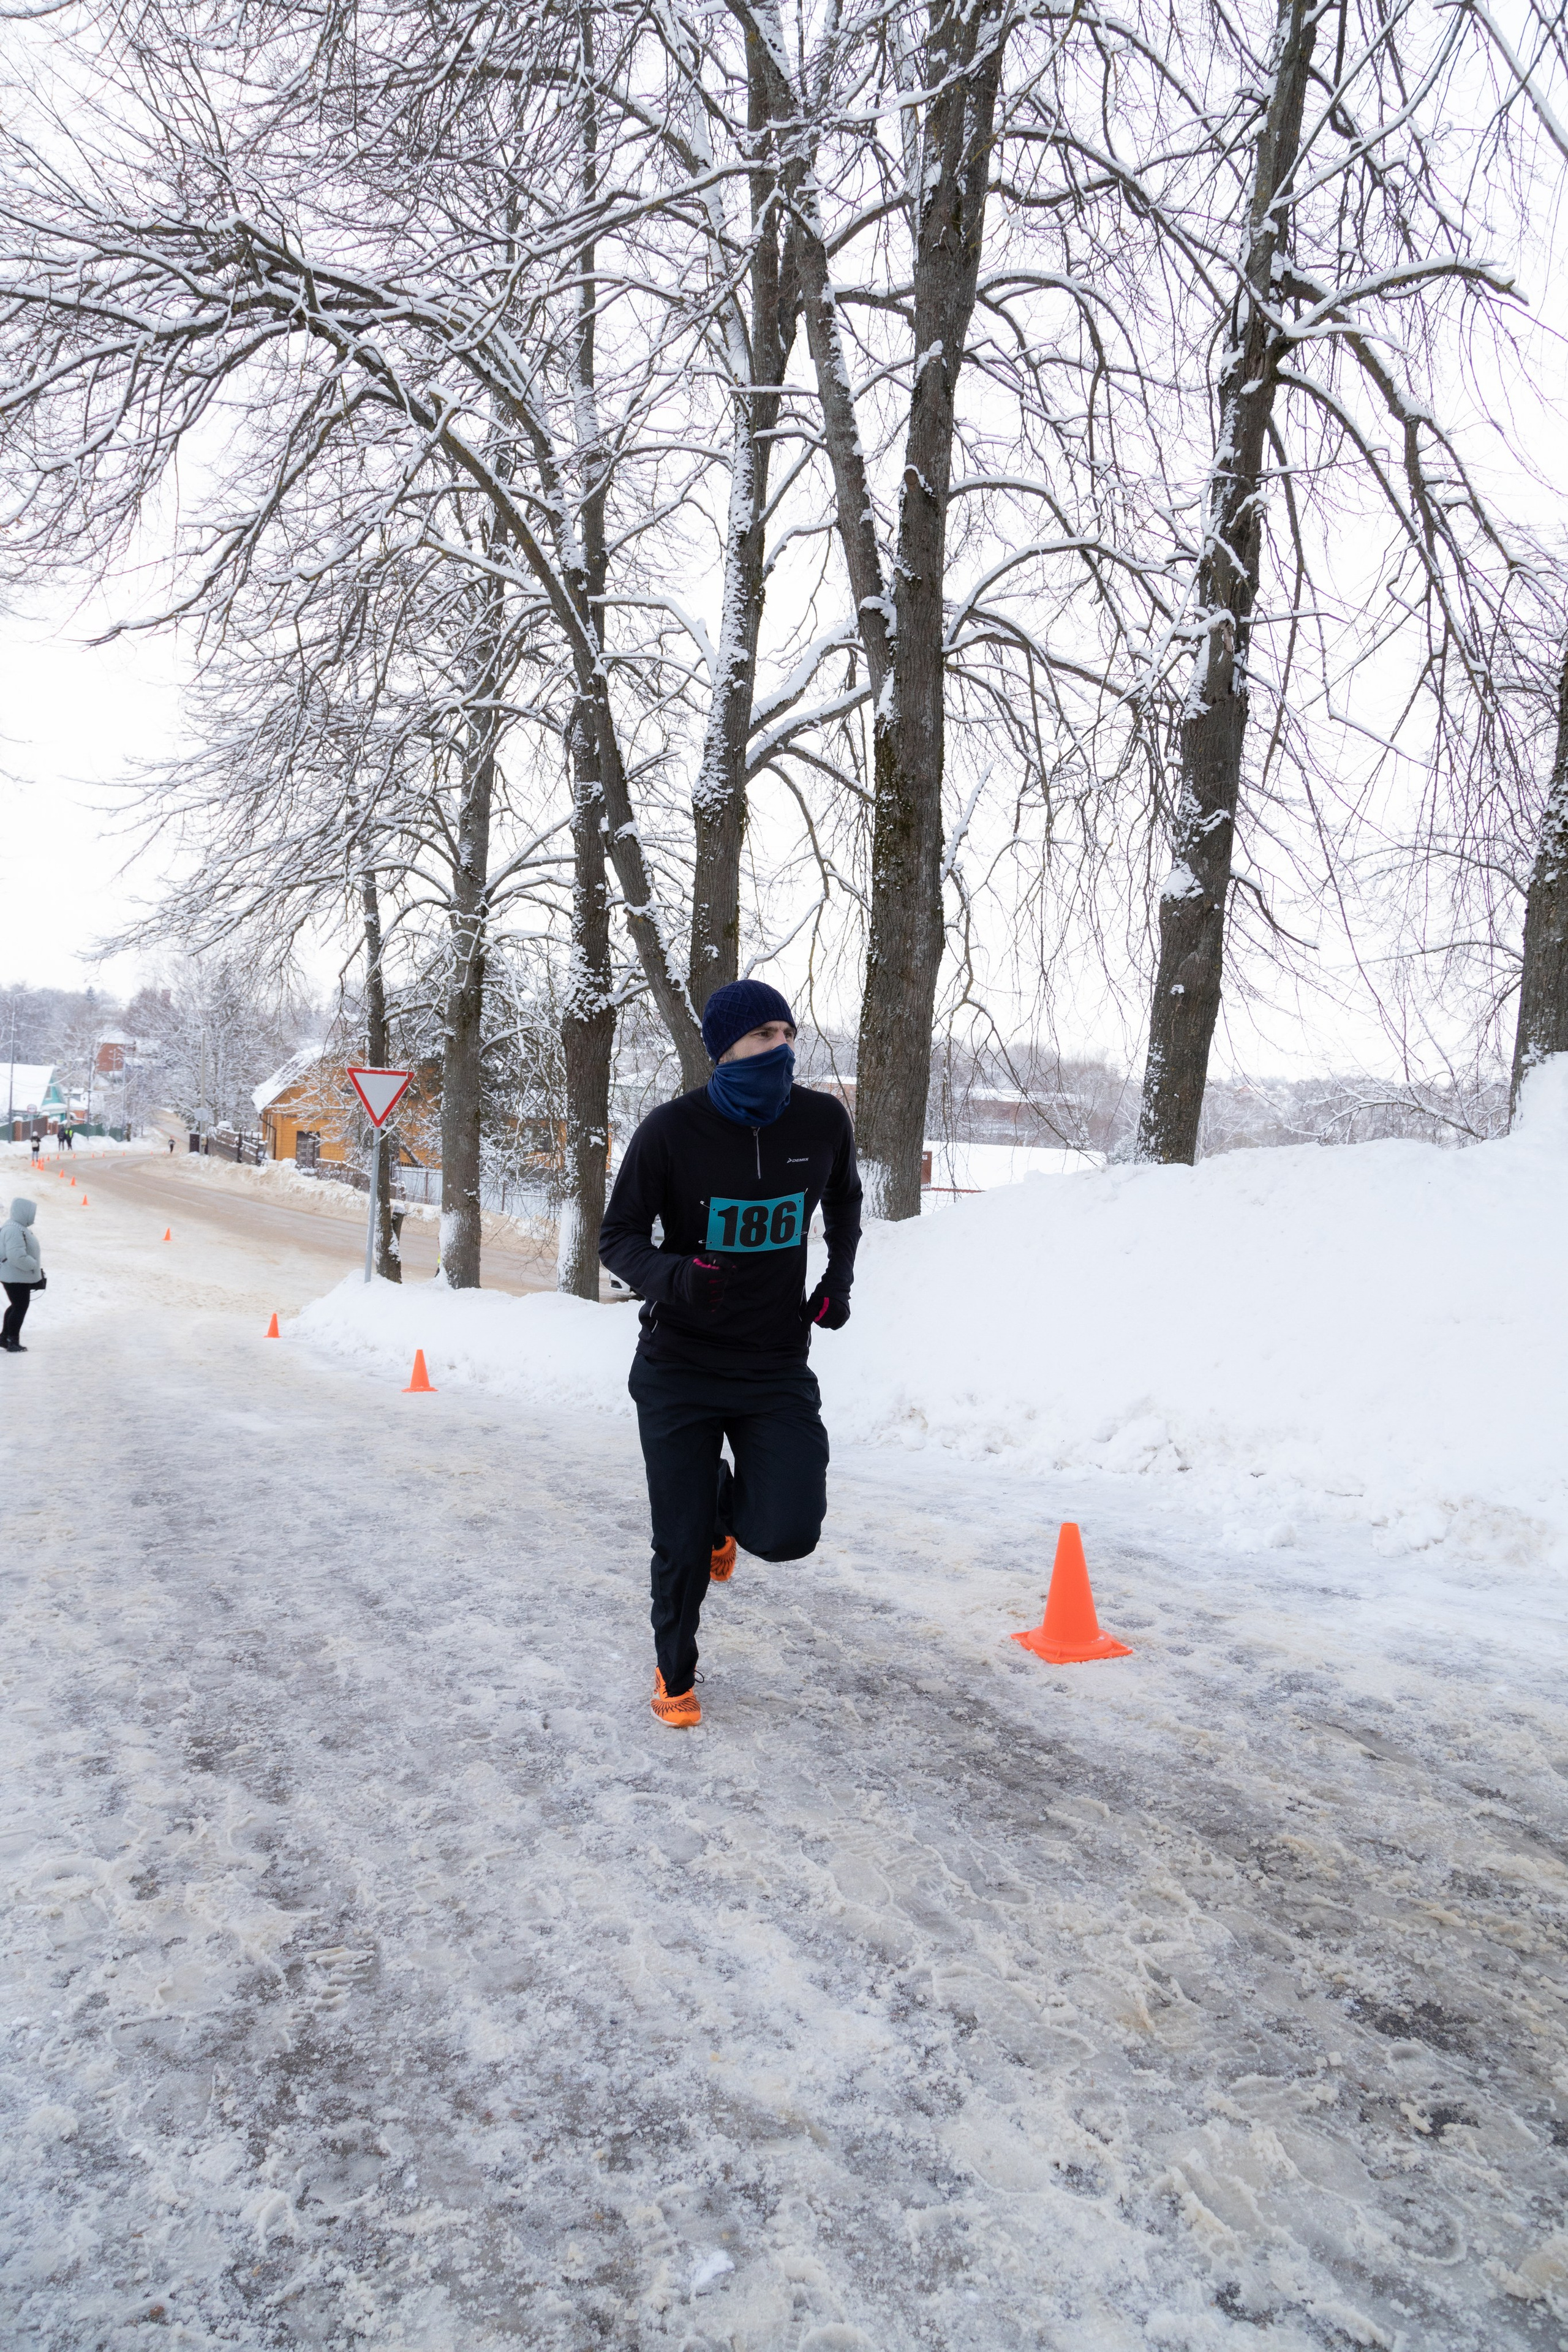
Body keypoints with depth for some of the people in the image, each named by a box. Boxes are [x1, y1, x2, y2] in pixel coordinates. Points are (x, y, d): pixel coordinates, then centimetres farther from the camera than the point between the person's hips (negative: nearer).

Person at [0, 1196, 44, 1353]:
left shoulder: (18, 1227, 9)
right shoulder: (15, 1231, -26)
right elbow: (17, 1256, -32)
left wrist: (37, 1269, 15)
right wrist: (34, 1266, -18)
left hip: (18, 1275, 11)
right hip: (16, 1277, -11)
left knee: (17, 1306, 20)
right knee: (20, 1307, -1)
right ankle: (13, 1343, 8)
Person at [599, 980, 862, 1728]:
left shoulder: (823, 1121, -5)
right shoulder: (672, 1130, -14)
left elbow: (844, 1201, 18)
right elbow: (618, 1237, -6)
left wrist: (839, 1279, 6)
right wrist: (672, 1278, -26)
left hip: (778, 1365, 2)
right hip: (680, 1367, -1)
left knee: (788, 1534, -12)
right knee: (681, 1544, 3)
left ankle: (727, 1504, 26)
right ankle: (674, 1673, 33)